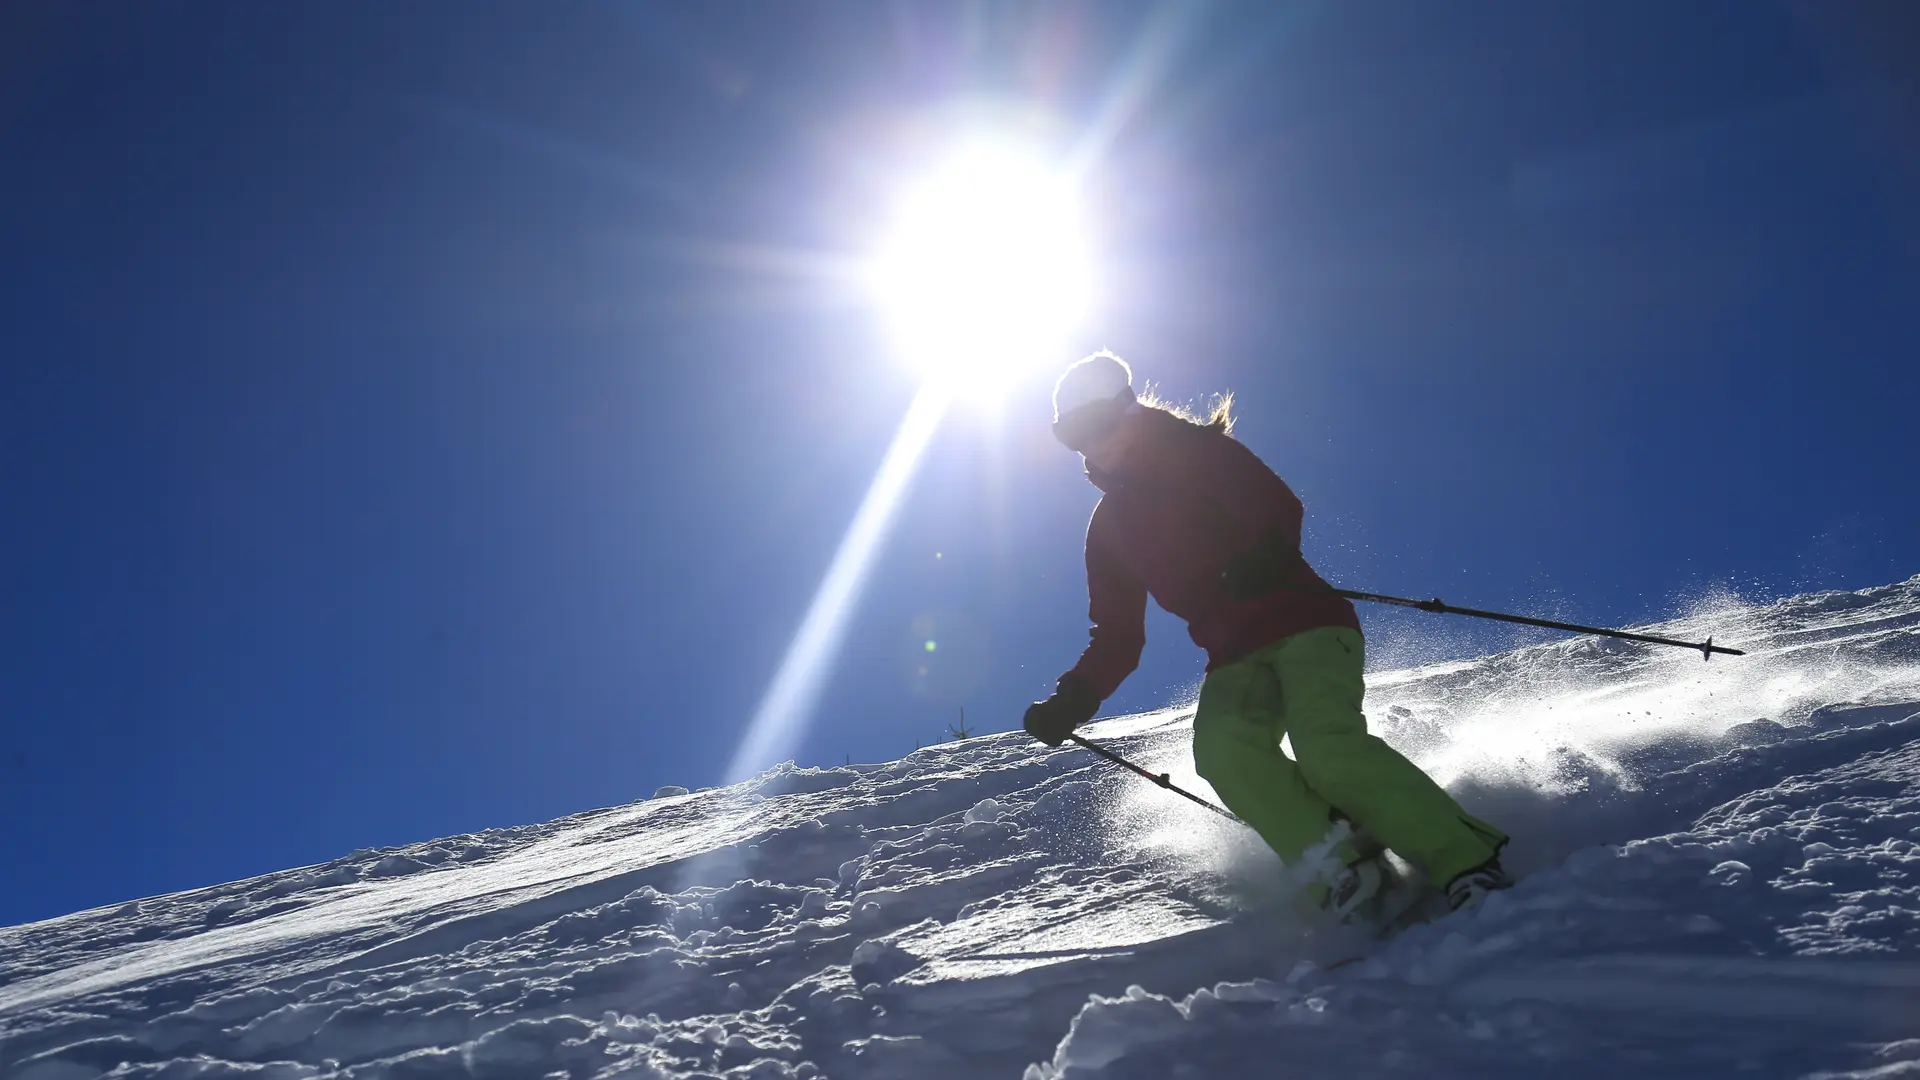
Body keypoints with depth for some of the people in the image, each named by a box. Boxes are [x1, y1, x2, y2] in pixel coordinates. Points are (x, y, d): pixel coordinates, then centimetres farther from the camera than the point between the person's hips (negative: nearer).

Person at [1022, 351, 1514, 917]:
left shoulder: (1193, 451, 1)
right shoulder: (1109, 525, 17)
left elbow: (1277, 505, -13)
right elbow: (1117, 637, 18)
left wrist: (1265, 558, -35)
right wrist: (1070, 702, 4)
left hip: (1303, 620, -5)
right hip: (1235, 658, 5)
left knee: (1327, 745, -29)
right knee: (1222, 745, -27)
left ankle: (1469, 865, -22)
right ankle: (1345, 872, -31)